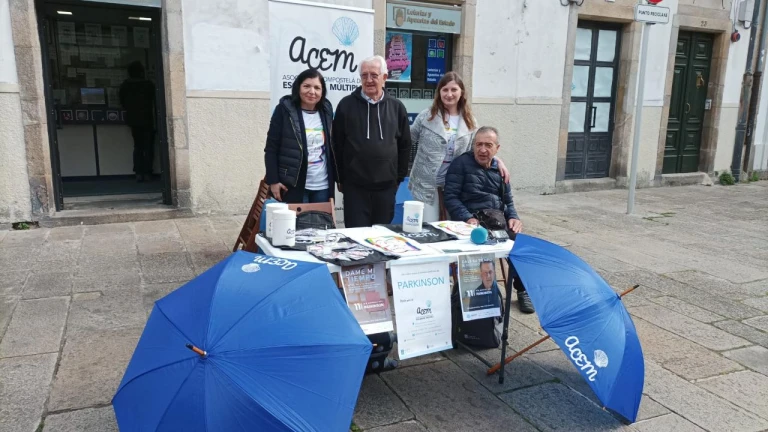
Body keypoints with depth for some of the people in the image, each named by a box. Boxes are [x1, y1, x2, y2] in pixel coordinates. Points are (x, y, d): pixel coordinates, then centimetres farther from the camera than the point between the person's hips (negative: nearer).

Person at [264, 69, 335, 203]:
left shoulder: (326, 111, 7)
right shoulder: (284, 110, -7)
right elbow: (271, 149, -6)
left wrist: (336, 177, 12)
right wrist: (273, 180, -11)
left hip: (323, 186, 5)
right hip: (294, 185, -4)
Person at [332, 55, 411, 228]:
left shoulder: (397, 107, 5)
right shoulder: (347, 105, 0)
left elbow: (405, 146, 10)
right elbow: (337, 145, 2)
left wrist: (399, 178, 8)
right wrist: (340, 178, 3)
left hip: (386, 186, 2)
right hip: (355, 186, -2)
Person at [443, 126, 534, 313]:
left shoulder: (499, 169, 18)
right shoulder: (461, 164, 0)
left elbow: (508, 201, 21)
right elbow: (451, 197, -7)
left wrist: (513, 218, 0)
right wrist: (467, 218, -22)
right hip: (473, 223, -5)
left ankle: (523, 290, 4)